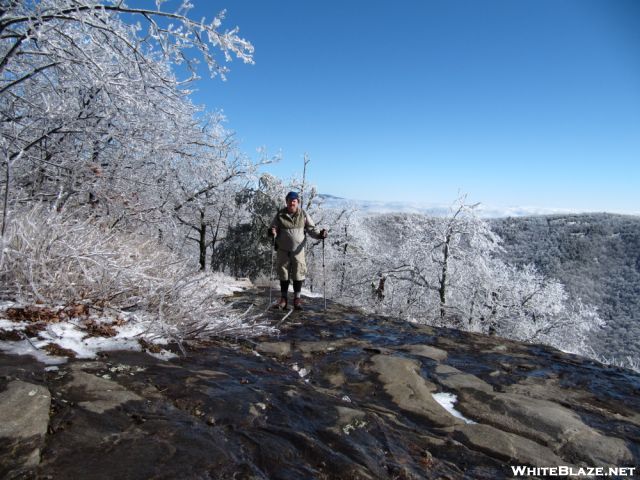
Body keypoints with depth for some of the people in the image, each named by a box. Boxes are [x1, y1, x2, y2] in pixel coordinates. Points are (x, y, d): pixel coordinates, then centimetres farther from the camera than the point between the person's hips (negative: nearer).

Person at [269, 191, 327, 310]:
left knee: (298, 274, 2)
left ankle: (297, 299, 14)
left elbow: (311, 229, 3)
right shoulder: (280, 215, 0)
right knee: (283, 274, 8)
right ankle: (283, 298, 20)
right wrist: (272, 231, -19)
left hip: (298, 250, 0)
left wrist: (320, 234, -16)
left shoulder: (303, 215, 1)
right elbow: (273, 228, 5)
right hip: (283, 250, 1)